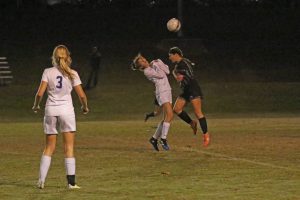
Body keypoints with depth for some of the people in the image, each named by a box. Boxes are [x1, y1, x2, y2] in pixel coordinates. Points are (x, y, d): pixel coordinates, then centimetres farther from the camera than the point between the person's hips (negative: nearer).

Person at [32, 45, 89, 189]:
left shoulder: (48, 72, -1)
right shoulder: (72, 74, -1)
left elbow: (40, 93, -6)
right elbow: (81, 95, -1)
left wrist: (36, 106, 12)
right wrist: (85, 107, 18)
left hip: (51, 110, 1)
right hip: (66, 109, -1)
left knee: (49, 147, 10)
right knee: (69, 147, 4)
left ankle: (41, 180, 2)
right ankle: (71, 181, 0)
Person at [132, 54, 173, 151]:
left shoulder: (154, 63, 15)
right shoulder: (147, 72, -7)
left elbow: (167, 71, 8)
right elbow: (161, 75, -15)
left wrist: (159, 63, 1)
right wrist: (156, 66, -7)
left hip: (167, 91, 8)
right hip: (161, 93, -8)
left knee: (167, 117, 5)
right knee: (169, 115, -20)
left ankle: (154, 138, 14)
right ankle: (163, 139, -16)